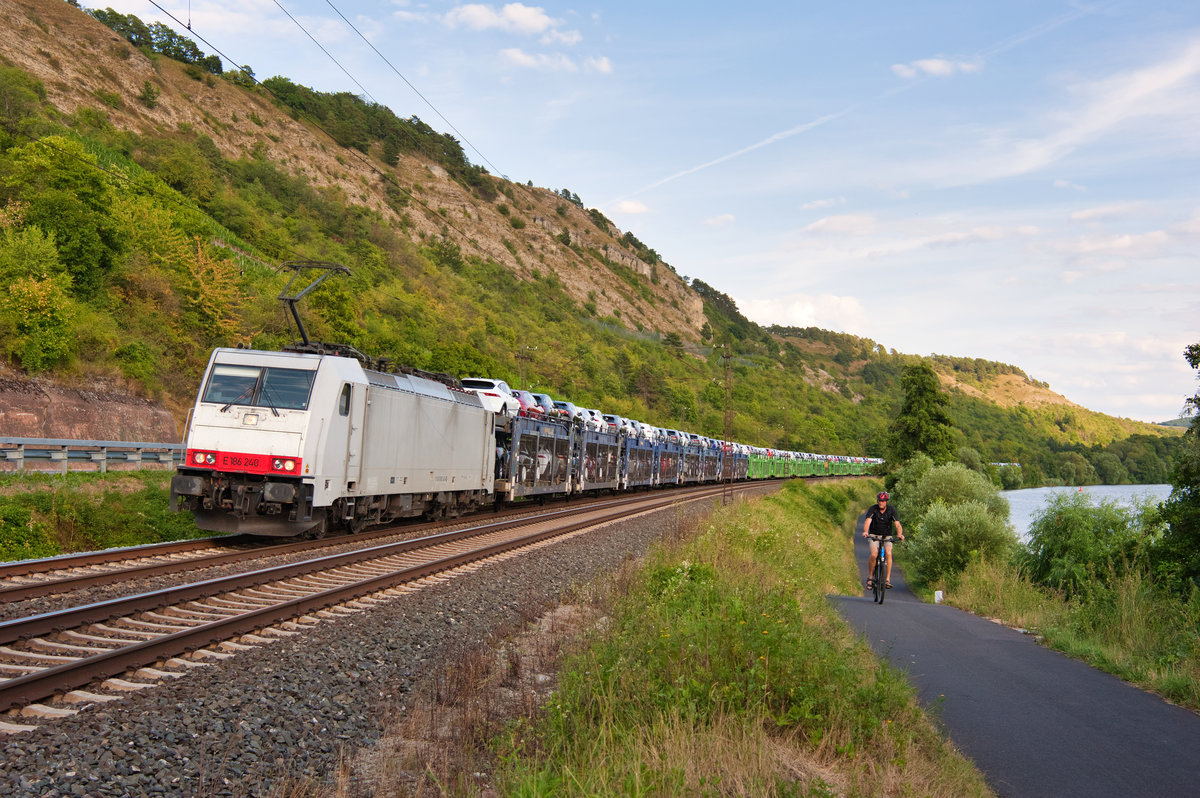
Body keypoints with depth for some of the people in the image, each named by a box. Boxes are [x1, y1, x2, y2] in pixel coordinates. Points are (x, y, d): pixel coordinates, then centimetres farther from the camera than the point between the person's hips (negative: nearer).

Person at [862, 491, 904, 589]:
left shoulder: (891, 510, -10)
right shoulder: (872, 509, -13)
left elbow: (897, 524, -20)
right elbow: (867, 521, -28)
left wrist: (900, 534, -42)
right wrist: (865, 531, -49)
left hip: (887, 536, 1)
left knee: (888, 553, -26)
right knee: (874, 555, -24)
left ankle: (888, 579, -19)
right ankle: (870, 577, -4)